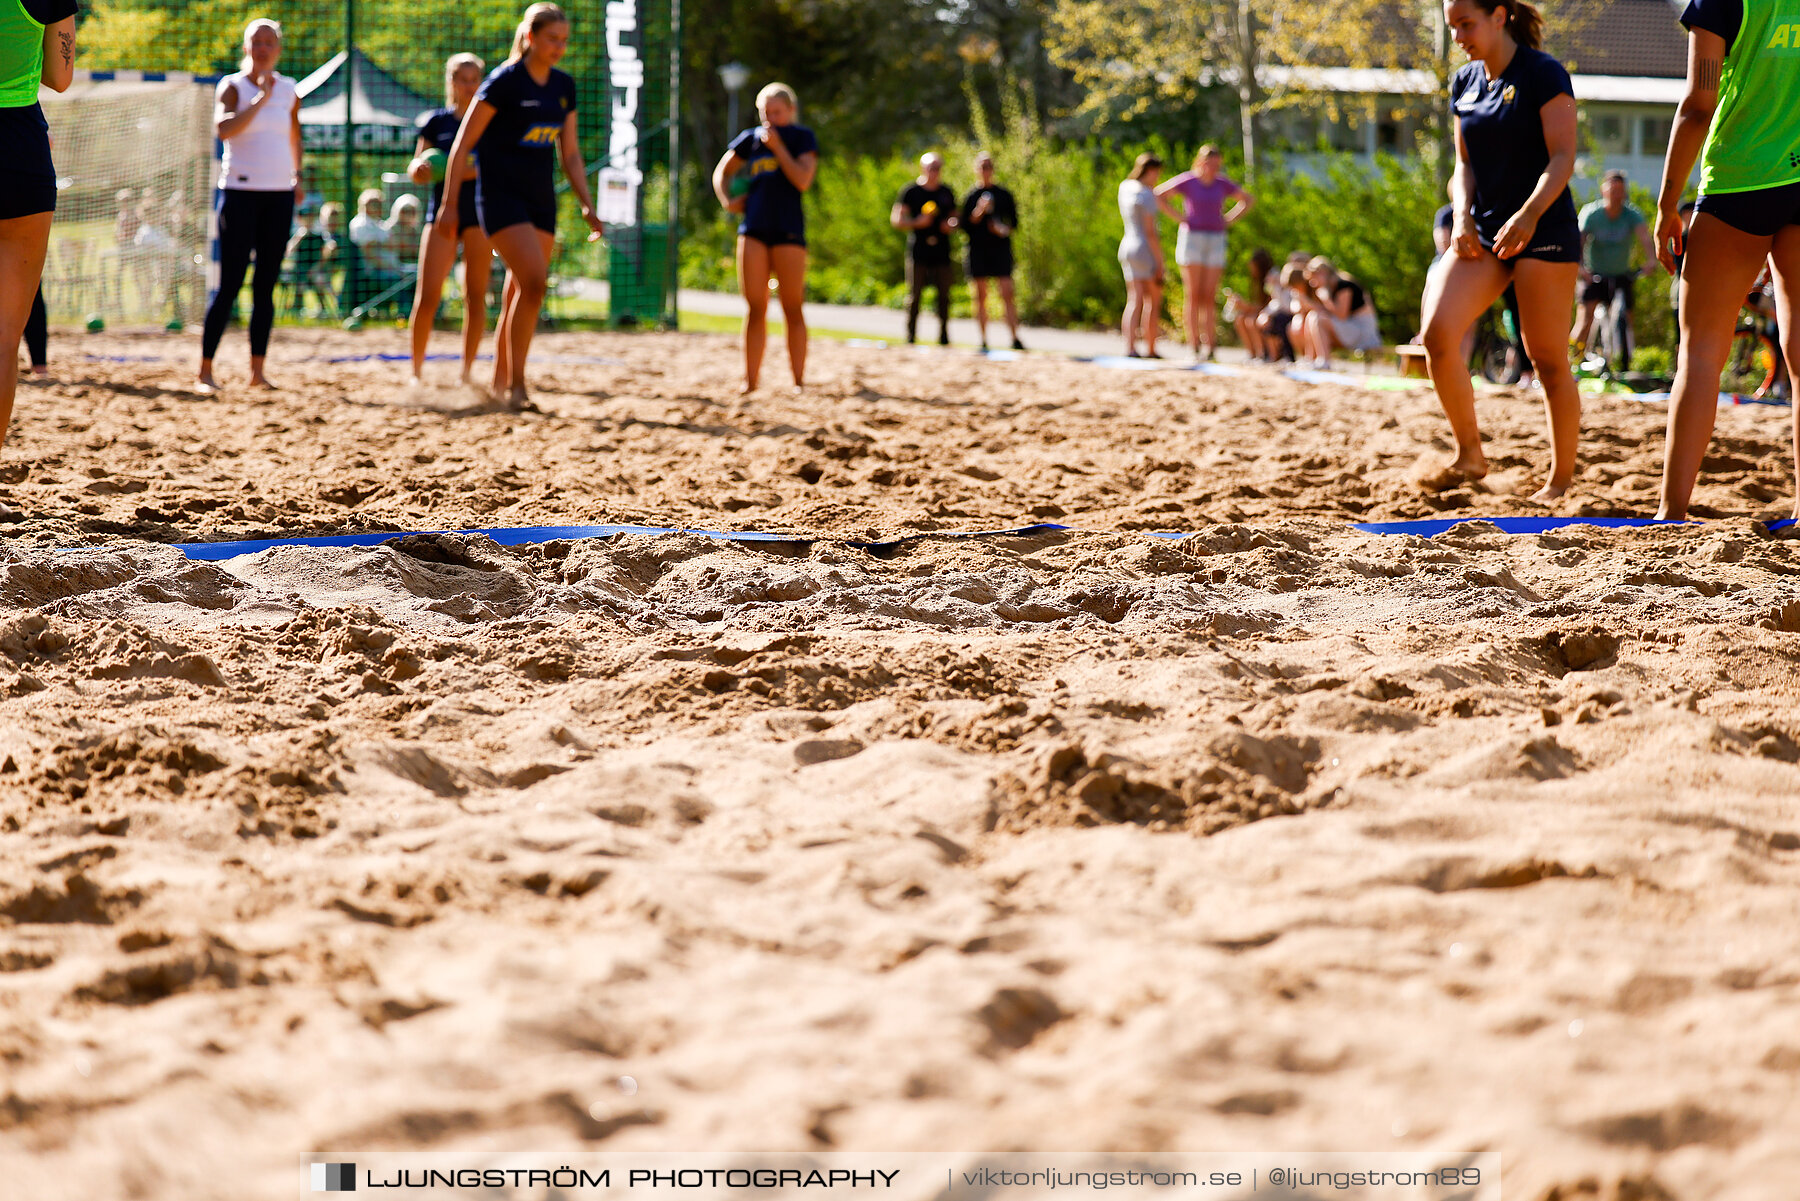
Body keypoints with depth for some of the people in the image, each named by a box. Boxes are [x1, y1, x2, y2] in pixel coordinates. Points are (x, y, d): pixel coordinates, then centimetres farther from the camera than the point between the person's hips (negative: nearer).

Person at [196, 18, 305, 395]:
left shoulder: (288, 90, 11)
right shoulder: (233, 86, -3)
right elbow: (223, 129, -22)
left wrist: (297, 175, 25)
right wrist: (262, 98, -22)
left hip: (279, 194, 5)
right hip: (240, 192, -5)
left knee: (266, 285, 4)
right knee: (231, 283, -9)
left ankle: (257, 370, 8)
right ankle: (205, 370, -6)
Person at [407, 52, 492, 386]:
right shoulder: (436, 121, 8)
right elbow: (416, 172, 10)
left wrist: (477, 170, -17)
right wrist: (420, 167, -13)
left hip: (481, 213, 0)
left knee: (475, 296, 0)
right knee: (427, 295, -9)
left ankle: (466, 370, 8)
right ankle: (417, 368, 2)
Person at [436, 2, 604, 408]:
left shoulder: (563, 87, 8)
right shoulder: (504, 82, -10)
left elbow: (570, 154, 15)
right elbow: (463, 144, -8)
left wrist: (587, 206, 5)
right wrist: (450, 204, -11)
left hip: (541, 200, 6)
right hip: (501, 196, -6)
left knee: (519, 296, 8)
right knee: (534, 282, -20)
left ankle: (500, 382, 20)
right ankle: (515, 384, -14)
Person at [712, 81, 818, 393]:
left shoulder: (802, 138, 3)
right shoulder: (751, 139, 13)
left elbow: (803, 180, -12)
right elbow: (721, 172, 24)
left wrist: (777, 146, -11)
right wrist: (727, 200, 6)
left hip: (788, 230, -3)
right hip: (754, 229, 3)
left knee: (793, 309, -1)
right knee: (755, 308, 1)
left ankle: (798, 381, 3)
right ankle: (750, 381, 3)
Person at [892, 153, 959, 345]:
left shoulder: (947, 193, 14)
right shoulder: (911, 191, 3)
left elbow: (956, 217, 24)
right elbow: (896, 219, 1)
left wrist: (952, 225, 1)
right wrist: (916, 222, -15)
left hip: (941, 251, 3)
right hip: (918, 251, -3)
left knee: (944, 295, 1)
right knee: (914, 294, -3)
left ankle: (943, 335, 9)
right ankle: (910, 335, 4)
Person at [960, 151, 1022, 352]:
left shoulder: (1004, 195, 9)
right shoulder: (970, 196, 8)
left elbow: (1014, 221, 10)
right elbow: (964, 225, 2)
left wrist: (1004, 230, -11)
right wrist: (978, 213, -15)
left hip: (1000, 249, 0)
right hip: (977, 250, 0)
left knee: (1007, 294, -10)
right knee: (980, 296, 2)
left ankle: (1015, 339, -12)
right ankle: (983, 341, 7)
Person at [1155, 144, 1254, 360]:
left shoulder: (1222, 184, 7)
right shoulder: (1187, 181, -3)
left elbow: (1248, 199, 20)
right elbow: (1157, 195, -4)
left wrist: (1230, 219, 7)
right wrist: (1179, 216, -7)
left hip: (1215, 240, 3)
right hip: (1191, 237, -3)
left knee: (1209, 295, -2)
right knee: (1192, 295, -6)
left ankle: (1210, 341, -2)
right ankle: (1193, 344, -8)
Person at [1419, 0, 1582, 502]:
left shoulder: (1543, 74, -7)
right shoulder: (1465, 84, 13)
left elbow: (1562, 157, -13)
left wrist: (1529, 215, -27)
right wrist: (1463, 216, -2)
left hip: (1544, 231, -6)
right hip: (1484, 233, 6)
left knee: (1548, 359, -3)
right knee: (1438, 333, -13)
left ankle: (1562, 478, 10)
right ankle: (1469, 455, -2)